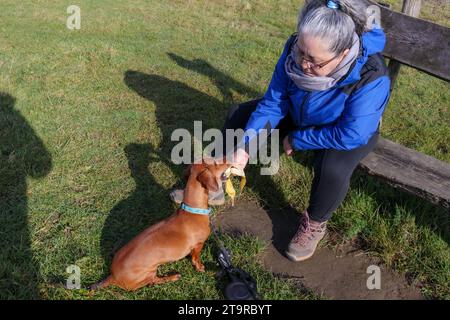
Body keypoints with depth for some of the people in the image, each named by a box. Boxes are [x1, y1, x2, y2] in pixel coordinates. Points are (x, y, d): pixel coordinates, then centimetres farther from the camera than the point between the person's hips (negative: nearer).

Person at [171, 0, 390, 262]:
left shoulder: (371, 78, -39)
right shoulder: (296, 50, -26)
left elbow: (349, 136, -33)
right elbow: (273, 102, -19)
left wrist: (297, 140, -22)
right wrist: (244, 147, -27)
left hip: (349, 131, -4)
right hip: (297, 114, 5)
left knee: (334, 169, -36)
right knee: (239, 116, -2)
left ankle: (315, 225, -4)